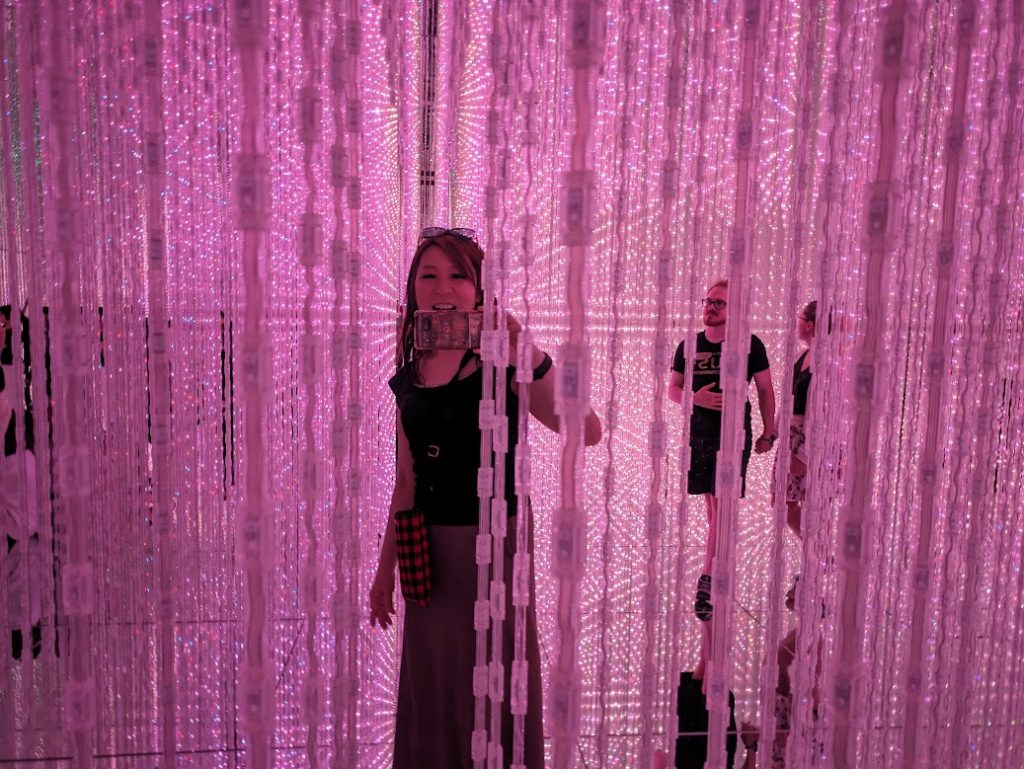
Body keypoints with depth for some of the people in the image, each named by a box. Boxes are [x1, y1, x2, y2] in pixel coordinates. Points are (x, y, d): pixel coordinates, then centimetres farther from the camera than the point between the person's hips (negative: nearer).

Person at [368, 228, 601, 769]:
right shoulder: (409, 378, 5)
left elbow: (587, 433, -25)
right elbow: (406, 482, 11)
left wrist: (528, 355, -33)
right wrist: (385, 568, 14)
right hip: (427, 553, 5)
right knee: (430, 689, 20)